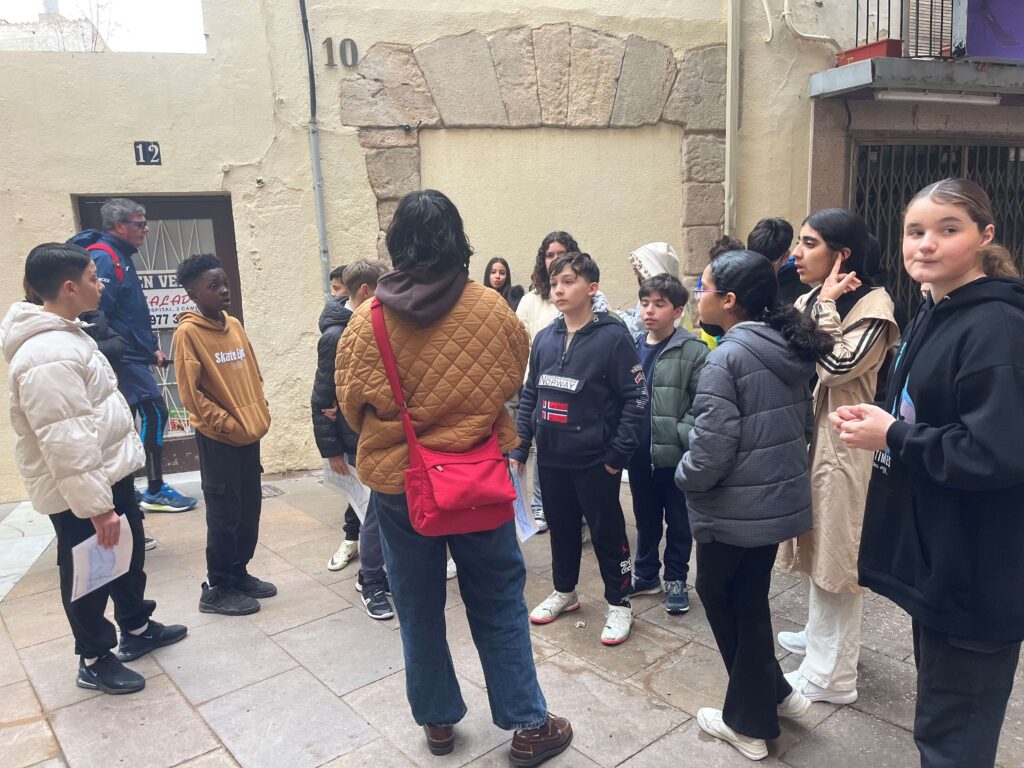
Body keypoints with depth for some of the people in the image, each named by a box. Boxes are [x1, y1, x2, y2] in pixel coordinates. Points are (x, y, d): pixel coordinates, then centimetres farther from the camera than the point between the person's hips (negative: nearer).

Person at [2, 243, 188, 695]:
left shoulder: (65, 335, 8)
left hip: (109, 474, 10)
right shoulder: (46, 356, -27)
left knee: (129, 555, 23)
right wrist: (96, 507, -27)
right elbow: (66, 443, -30)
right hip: (80, 492, -10)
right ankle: (94, 661, 28)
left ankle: (136, 629, 43)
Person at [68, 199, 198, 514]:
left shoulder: (120, 257, 17)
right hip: (123, 361, -10)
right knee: (154, 414, -9)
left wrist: (152, 347, 20)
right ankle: (155, 491, 0)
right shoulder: (104, 258, -14)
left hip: (133, 357, 10)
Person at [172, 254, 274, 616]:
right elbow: (191, 393, -15)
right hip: (218, 439, -7)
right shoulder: (188, 333, -12)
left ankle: (239, 574, 29)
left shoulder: (234, 325, 9)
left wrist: (261, 415, 6)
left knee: (250, 510, 13)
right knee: (224, 515, 2)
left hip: (249, 435, 7)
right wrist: (229, 425, -14)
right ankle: (218, 590, 15)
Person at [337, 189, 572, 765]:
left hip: (397, 480, 1)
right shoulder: (490, 308, -11)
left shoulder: (369, 318, -10)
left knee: (418, 607, 18)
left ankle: (438, 719, 34)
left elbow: (353, 402, -1)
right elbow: (514, 378, 4)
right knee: (498, 603, 13)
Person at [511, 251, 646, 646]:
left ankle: (619, 605, 26)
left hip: (595, 461, -5)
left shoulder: (613, 337, -11)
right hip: (551, 459, 5)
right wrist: (519, 447, 7)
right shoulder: (544, 339, 6)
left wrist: (618, 454, -14)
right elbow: (529, 396, 11)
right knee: (561, 529, 19)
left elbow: (636, 398, -12)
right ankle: (564, 591, 39)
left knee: (607, 533, 8)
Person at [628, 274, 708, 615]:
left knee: (678, 522, 12)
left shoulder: (693, 351, -9)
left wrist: (683, 437, -18)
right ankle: (646, 574, 35)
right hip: (639, 451, 4)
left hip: (675, 453, -4)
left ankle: (676, 579, 28)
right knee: (645, 518, 19)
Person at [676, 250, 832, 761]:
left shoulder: (727, 357, -21)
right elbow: (804, 426, 12)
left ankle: (752, 721, 29)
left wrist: (684, 477, -4)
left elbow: (711, 450, -23)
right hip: (780, 499, 8)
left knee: (717, 595, 14)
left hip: (735, 507, -7)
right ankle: (754, 711, 35)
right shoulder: (789, 349, 4)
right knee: (749, 601, 20)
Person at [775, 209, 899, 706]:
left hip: (840, 442, -8)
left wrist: (827, 304, -16)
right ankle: (821, 636, 40)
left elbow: (838, 366, -24)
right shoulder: (806, 301, 9)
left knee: (834, 552, 2)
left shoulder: (872, 304, -13)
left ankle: (830, 674, 17)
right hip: (804, 435, 8)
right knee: (814, 545, 20)